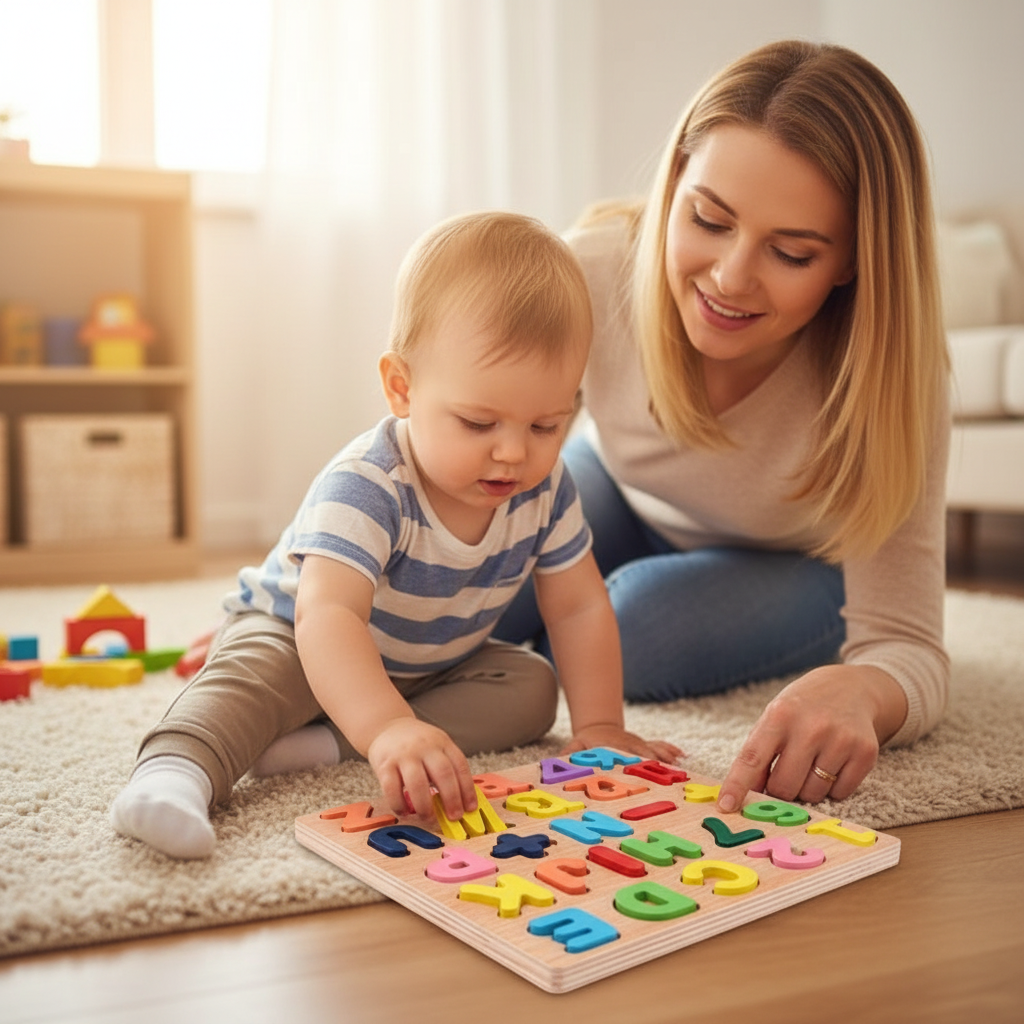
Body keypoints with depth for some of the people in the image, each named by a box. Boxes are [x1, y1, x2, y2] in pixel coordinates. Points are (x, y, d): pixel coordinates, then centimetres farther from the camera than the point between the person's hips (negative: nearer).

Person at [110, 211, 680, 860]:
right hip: (298, 635, -5)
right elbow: (327, 615, -51)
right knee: (251, 677, -32)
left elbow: (580, 607, -7)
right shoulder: (366, 487, -38)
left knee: (532, 688, -15)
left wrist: (600, 726, -14)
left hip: (436, 666, 6)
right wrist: (388, 728, -67)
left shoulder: (545, 489, -18)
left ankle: (325, 744, -27)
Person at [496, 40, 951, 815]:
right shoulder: (595, 269, -33)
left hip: (794, 564, -1)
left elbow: (908, 647, -35)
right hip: (619, 492, 2)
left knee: (637, 632, -31)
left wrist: (858, 690, -61)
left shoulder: (892, 378, -35)